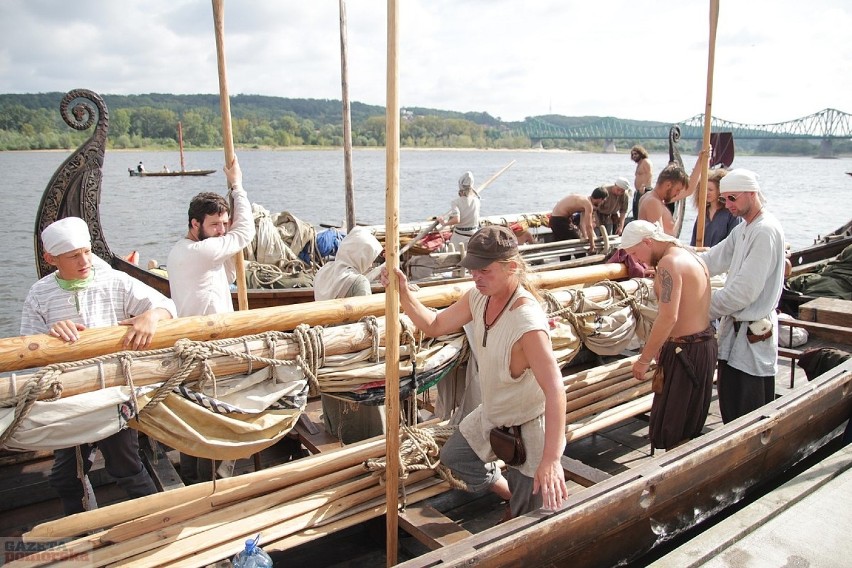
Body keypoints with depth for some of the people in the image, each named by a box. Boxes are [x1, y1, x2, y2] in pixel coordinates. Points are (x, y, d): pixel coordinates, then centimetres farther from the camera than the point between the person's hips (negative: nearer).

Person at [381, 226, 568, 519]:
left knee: (531, 522, 2)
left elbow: (555, 390, -39)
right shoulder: (478, 297, -11)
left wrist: (551, 460, -44)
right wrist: (403, 293, -13)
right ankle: (513, 496, 45)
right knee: (454, 457, 28)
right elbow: (434, 325, 3)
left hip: (528, 426, -8)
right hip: (491, 414, 8)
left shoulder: (528, 323, -36)